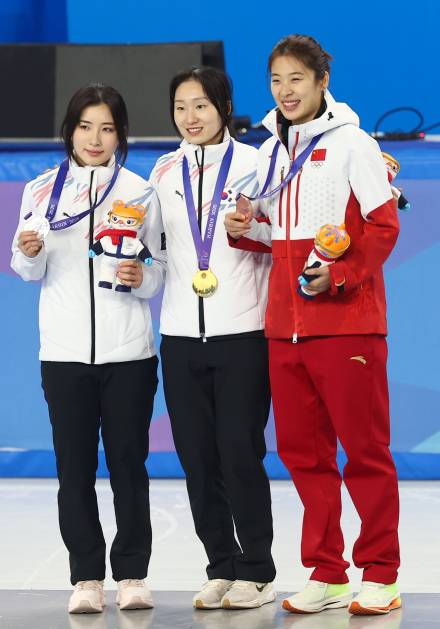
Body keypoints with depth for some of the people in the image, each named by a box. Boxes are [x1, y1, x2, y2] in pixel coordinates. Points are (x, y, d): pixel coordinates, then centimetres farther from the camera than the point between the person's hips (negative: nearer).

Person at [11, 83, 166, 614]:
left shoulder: (139, 191, 5)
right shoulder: (42, 190, 7)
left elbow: (160, 269, 6)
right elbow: (30, 271, 9)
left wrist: (141, 278, -15)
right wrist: (29, 252, -12)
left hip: (128, 351, -1)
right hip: (64, 351, 1)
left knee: (128, 463, 2)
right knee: (75, 467, 1)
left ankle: (132, 574, 9)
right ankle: (86, 577, 7)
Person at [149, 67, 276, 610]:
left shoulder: (253, 164, -1)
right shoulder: (164, 172, 11)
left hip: (242, 334, -4)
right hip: (181, 336, 4)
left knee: (241, 452, -5)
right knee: (198, 458, 5)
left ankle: (256, 572, 6)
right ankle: (221, 569, 16)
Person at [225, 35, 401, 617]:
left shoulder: (349, 143, -4)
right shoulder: (270, 152, 14)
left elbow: (383, 226, -7)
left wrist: (340, 273, -19)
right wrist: (247, 232, 2)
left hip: (347, 322, -6)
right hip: (286, 325, 6)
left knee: (365, 449, -1)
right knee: (302, 452, 8)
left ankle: (380, 574, 7)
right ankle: (326, 574, 17)